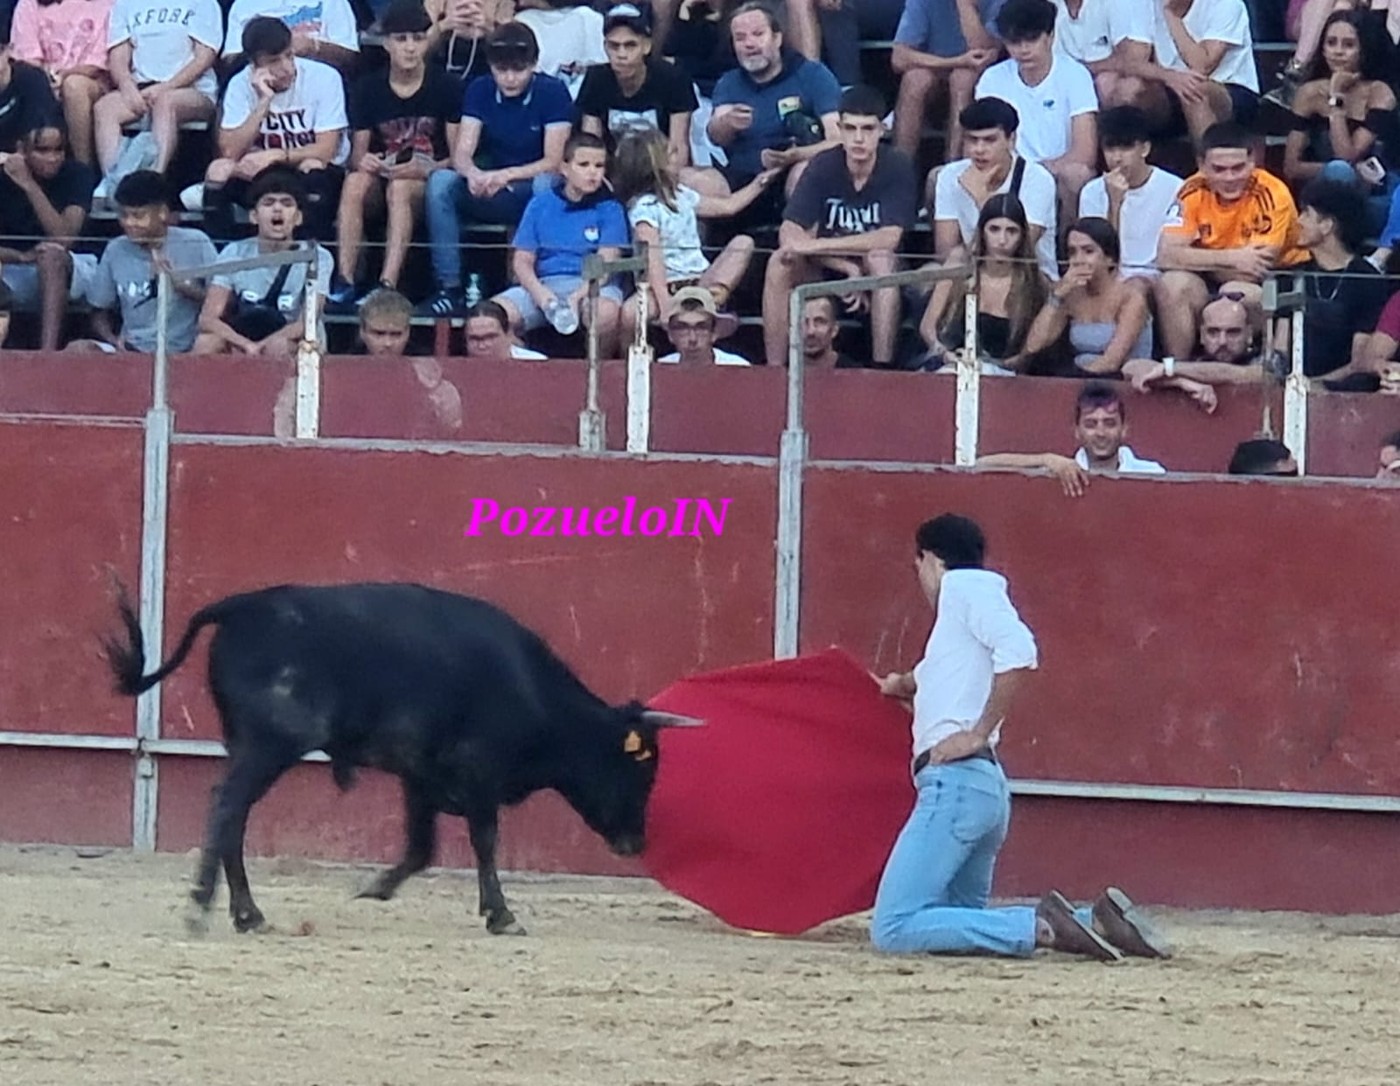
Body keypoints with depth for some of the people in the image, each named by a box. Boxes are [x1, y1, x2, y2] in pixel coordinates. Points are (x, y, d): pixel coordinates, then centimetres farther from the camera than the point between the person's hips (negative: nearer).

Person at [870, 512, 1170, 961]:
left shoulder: (964, 585, -3)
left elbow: (1018, 650, -21)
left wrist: (977, 734, -19)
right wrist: (904, 684, 60)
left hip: (956, 782, -10)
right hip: (987, 787, 10)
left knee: (893, 930, -17)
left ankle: (1040, 926, -25)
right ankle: (1095, 921, 3)